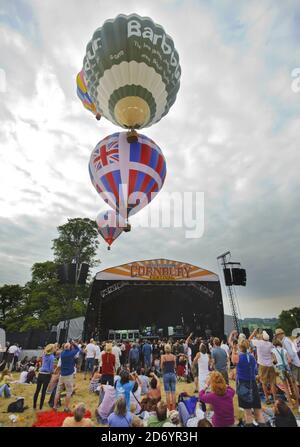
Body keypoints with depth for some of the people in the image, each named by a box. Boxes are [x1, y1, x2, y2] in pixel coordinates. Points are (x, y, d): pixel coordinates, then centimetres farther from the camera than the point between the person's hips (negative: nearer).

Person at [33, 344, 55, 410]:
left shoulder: (44, 355, 3)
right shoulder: (51, 357, -15)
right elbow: (51, 368, -17)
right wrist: (51, 372, 5)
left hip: (40, 374, 5)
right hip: (47, 375, -5)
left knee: (37, 390, 14)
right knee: (43, 391, 6)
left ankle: (34, 406, 25)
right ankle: (40, 407, 13)